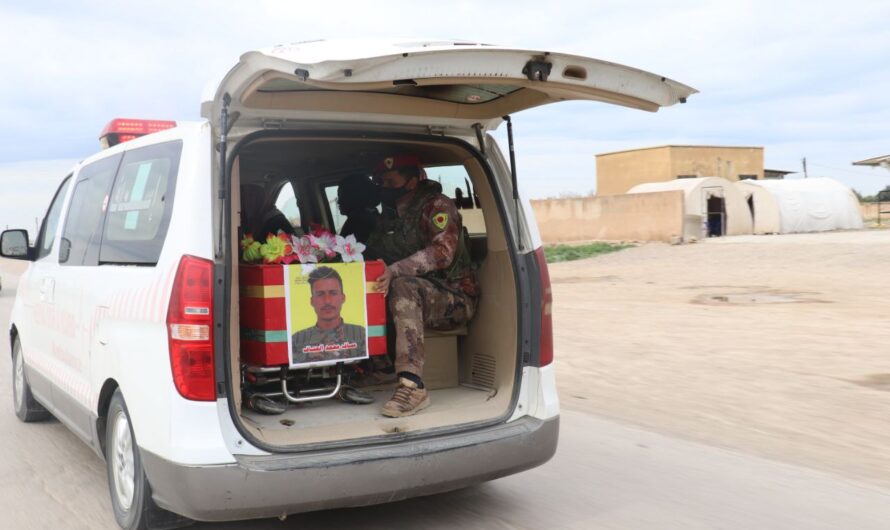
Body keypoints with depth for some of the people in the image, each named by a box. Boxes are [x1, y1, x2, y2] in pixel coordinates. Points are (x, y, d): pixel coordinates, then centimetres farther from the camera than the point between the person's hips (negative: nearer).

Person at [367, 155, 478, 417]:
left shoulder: (437, 206, -6)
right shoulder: (389, 216, 17)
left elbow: (442, 252, -23)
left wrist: (395, 271, -33)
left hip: (454, 299, -7)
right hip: (415, 298, 7)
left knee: (403, 286, -37)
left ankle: (412, 385, -46)